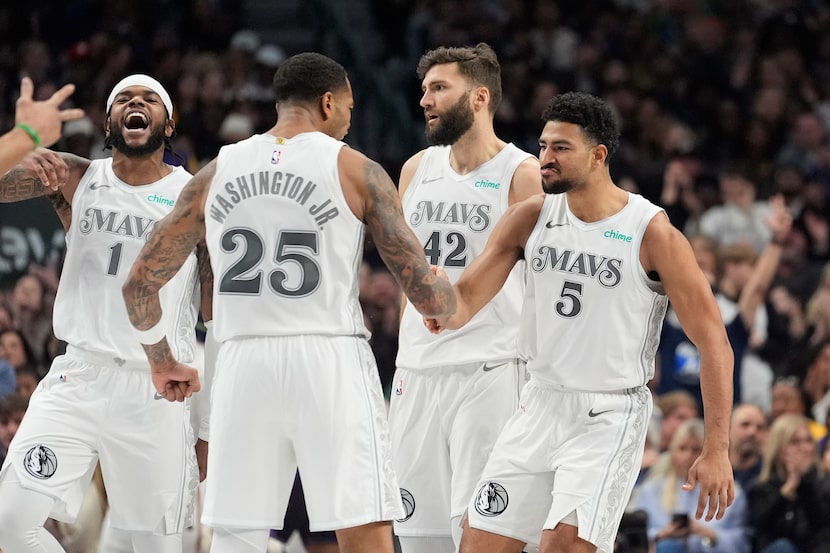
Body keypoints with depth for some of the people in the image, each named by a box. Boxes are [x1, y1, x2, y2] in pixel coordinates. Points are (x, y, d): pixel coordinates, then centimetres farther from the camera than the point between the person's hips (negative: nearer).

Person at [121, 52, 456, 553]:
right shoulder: (358, 172, 1)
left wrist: (163, 361, 31)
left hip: (244, 364, 3)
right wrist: (453, 304, 23)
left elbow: (140, 284, 15)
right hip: (331, 362, -3)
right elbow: (426, 294, 0)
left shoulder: (216, 174, 11)